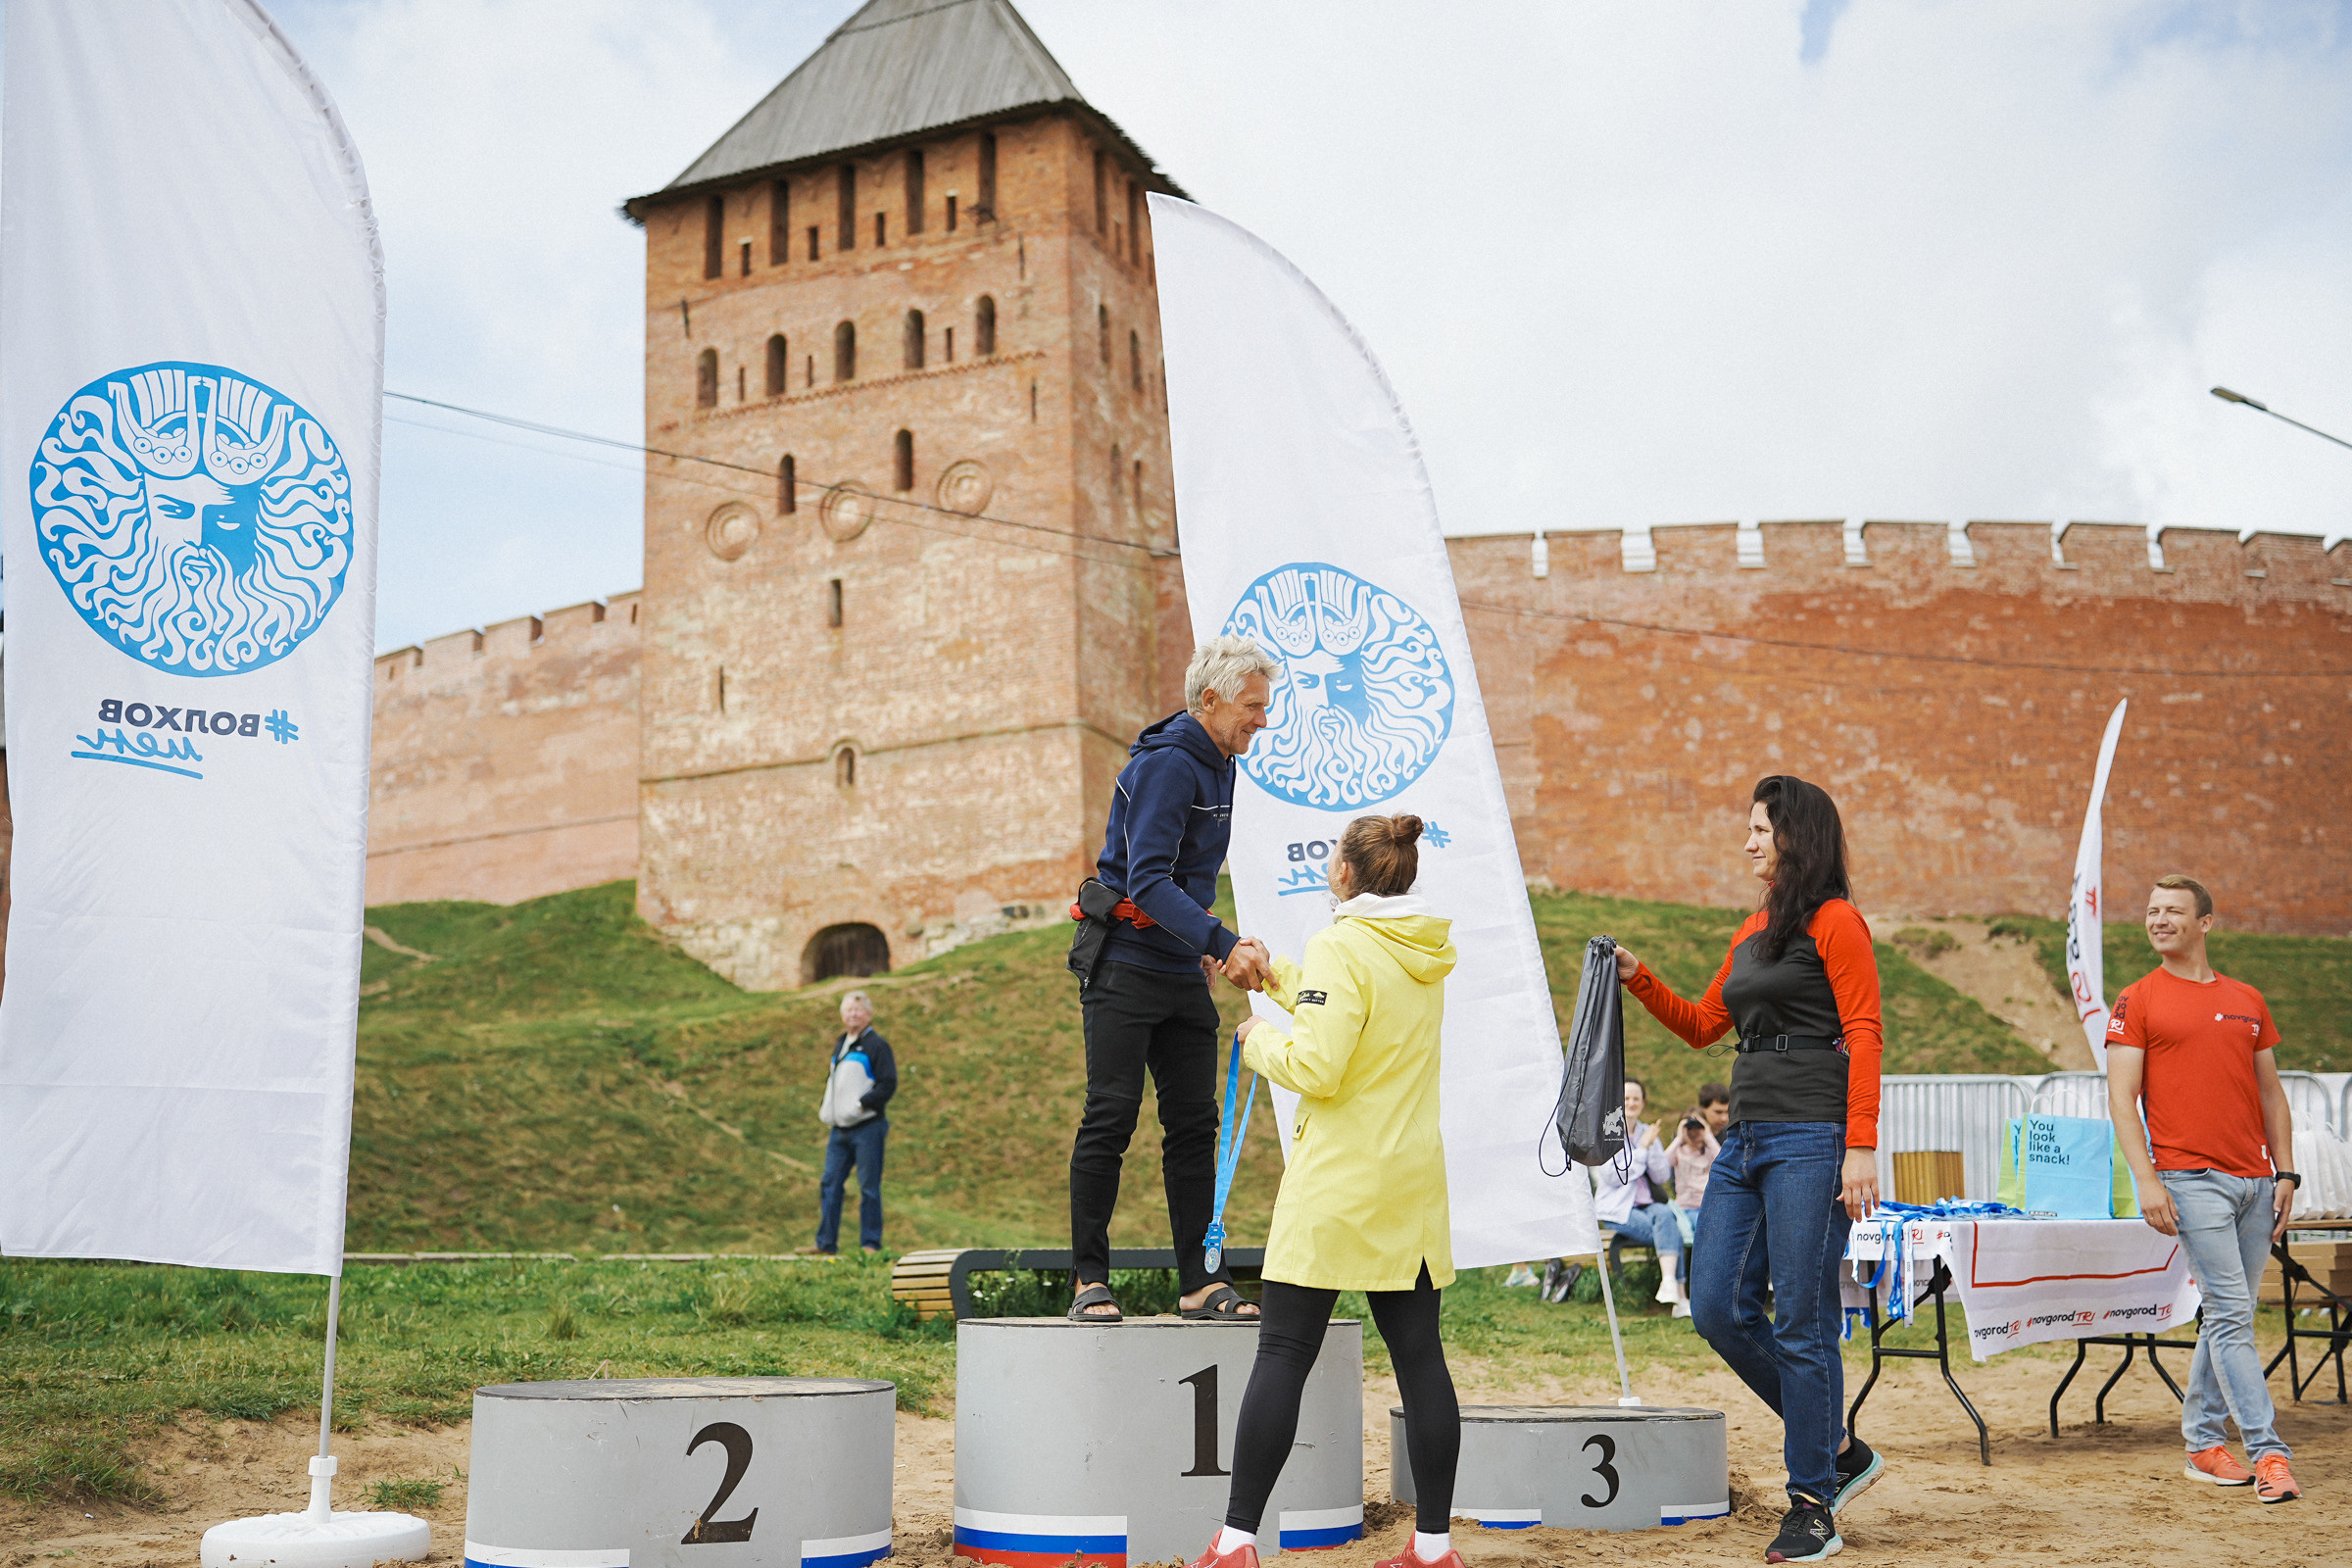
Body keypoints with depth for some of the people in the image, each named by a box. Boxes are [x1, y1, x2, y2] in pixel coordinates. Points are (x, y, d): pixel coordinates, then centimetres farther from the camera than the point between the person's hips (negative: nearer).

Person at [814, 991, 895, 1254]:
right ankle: (826, 1243, 13)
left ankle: (871, 1244, 4)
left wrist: (860, 1104, -19)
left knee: (869, 1187, -2)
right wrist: (825, 1107, 13)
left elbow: (888, 1084, -13)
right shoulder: (840, 1045, 18)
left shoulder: (876, 1045, -5)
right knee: (829, 1184, 6)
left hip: (866, 1128, -7)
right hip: (839, 1130, 7)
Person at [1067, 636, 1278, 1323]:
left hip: (1183, 976, 9)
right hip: (1126, 968, -8)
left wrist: (1205, 947, 17)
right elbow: (1147, 880, -25)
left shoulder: (1218, 768, 14)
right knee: (1110, 1119, -6)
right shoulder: (1165, 764, -16)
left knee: (1194, 1123, 6)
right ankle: (1090, 1281, 1)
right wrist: (1223, 943, -32)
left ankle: (1200, 1280, 10)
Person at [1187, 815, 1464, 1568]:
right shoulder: (1428, 954, 10)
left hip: (1339, 1183, -7)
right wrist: (1275, 975, 31)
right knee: (1418, 1355, 8)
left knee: (1282, 1355, -2)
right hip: (1413, 1181, 7)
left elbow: (1317, 1067, -20)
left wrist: (1259, 1040, -1)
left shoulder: (1342, 947, -13)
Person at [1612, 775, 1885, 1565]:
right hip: (1747, 1137, 9)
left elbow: (1864, 1038, -11)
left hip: (1811, 1140, -8)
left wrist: (1861, 1148, -18)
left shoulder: (1835, 921, -5)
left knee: (1802, 1321, -4)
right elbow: (1702, 1025, 27)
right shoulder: (1752, 931, 19)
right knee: (1719, 1308, 5)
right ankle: (1838, 1449, 20)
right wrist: (1640, 981, 12)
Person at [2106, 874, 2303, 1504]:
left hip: (2255, 1179, 5)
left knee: (2228, 1315, 10)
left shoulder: (2248, 1001, 15)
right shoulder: (2138, 1001, 2)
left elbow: (2271, 1092, 18)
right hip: (2191, 1179, -5)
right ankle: (2267, 1452, -7)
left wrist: (2286, 1173, 10)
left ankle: (2202, 1441, 20)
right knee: (2230, 1313, -9)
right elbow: (2122, 1097, -3)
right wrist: (2146, 1179, -12)